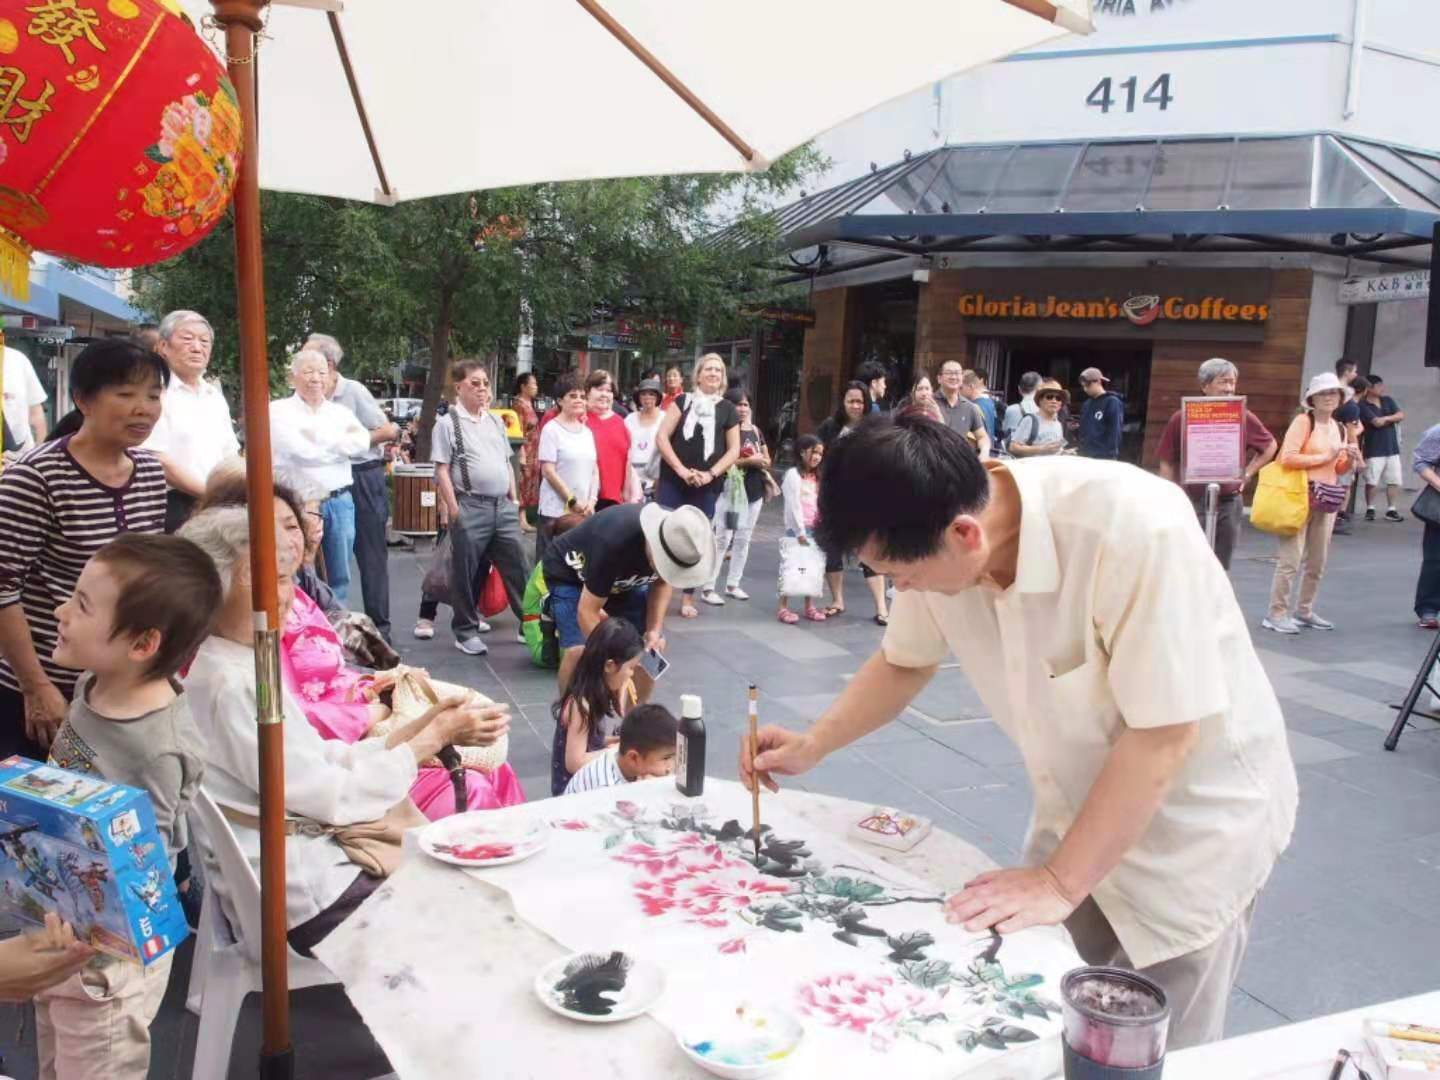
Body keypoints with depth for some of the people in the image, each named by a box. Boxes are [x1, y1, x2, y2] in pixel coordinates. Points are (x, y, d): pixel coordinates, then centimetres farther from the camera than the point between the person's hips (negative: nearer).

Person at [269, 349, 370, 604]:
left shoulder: (340, 412, 13)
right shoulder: (279, 410, 0)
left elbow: (362, 441, -6)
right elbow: (300, 450, -14)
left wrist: (317, 439, -8)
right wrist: (341, 442, -2)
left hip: (340, 502, 4)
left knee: (339, 578, 10)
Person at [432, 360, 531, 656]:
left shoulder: (495, 420, 14)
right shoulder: (448, 423, -5)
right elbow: (442, 471, -8)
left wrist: (514, 500, 14)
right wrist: (454, 510, -13)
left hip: (503, 506, 6)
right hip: (471, 507, -5)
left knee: (518, 568, 8)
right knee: (466, 573, 4)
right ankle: (466, 631, 17)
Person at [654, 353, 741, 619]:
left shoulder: (728, 410, 9)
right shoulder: (683, 401, 5)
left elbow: (734, 450, 6)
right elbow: (661, 437, -3)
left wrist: (710, 473, -8)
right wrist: (681, 469, -12)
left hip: (707, 486, 1)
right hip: (672, 481, -1)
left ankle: (688, 597, 16)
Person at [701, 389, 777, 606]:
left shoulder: (756, 431, 15)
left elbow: (767, 461, 17)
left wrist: (760, 462, -7)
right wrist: (748, 461, -17)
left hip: (754, 491, 7)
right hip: (730, 490, -7)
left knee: (743, 539, 11)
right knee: (722, 539, -9)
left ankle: (733, 584, 21)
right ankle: (708, 588, -6)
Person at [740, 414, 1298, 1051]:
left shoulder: (1137, 532, -35)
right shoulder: (937, 542, -15)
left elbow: (1163, 736, -29)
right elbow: (905, 662, 5)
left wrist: (1059, 882, -23)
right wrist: (810, 747, -6)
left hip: (1195, 819, -5)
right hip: (1081, 808, 6)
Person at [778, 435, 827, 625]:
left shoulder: (817, 477, 16)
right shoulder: (793, 474, -8)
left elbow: (820, 505, 13)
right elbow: (794, 505, -14)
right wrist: (800, 531, -17)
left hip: (814, 529, 7)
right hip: (796, 529, -7)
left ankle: (810, 607, 18)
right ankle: (783, 608, -1)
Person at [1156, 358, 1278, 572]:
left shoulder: (1244, 418, 0)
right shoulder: (1182, 419, -6)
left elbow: (1271, 446, 18)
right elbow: (1167, 464, 0)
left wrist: (1248, 473, 7)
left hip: (1229, 505, 2)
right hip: (1190, 504, -2)